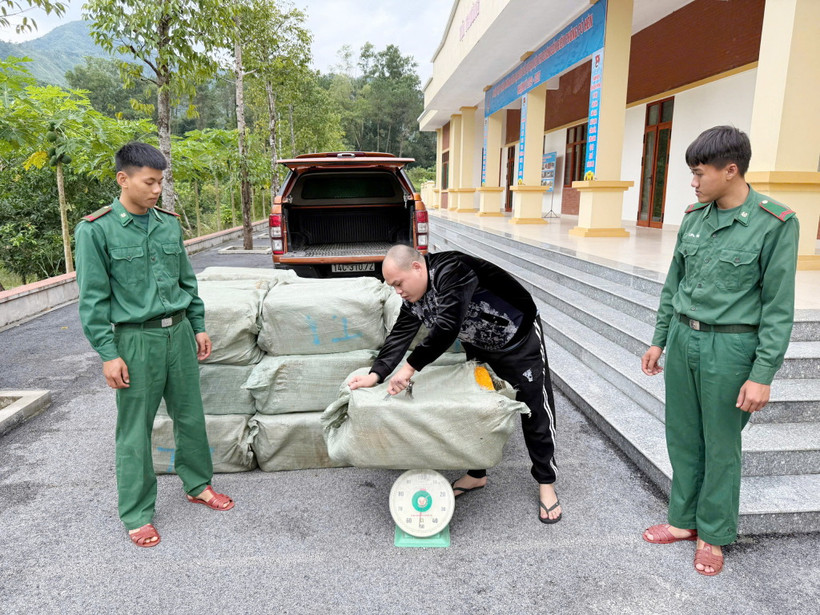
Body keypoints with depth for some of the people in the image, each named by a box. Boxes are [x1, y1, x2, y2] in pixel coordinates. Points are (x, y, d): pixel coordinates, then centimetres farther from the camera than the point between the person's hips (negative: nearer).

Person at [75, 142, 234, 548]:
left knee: (190, 416, 14)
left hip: (179, 331, 5)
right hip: (136, 338, -4)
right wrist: (108, 354, -11)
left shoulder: (170, 224, 6)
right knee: (135, 431, 6)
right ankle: (137, 514, 22)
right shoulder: (96, 230, -8)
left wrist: (198, 327, 12)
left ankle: (198, 485, 34)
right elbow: (94, 299, -8)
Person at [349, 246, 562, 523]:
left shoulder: (451, 271, -36)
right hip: (480, 347, 8)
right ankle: (476, 474, 27)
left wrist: (410, 367, -39)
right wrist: (376, 374, -23)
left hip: (519, 339, -7)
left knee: (536, 410, 1)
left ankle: (546, 484, 15)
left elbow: (446, 327, -43)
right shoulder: (412, 297, -8)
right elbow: (400, 335, -12)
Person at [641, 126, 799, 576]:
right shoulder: (694, 218, 5)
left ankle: (713, 534, 28)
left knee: (721, 446, 9)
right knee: (682, 437, 14)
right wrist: (659, 340, 13)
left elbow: (778, 307, -10)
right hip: (682, 337, 5)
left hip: (729, 347, -5)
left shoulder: (775, 224, -11)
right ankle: (684, 520, 32)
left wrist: (763, 374, -12)